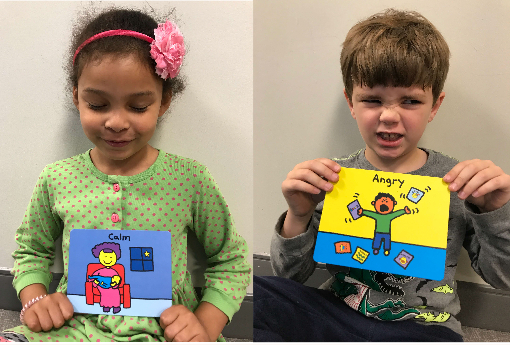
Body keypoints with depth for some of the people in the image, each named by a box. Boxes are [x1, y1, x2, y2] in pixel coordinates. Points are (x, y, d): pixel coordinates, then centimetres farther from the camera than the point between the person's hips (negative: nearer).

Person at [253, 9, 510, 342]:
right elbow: (291, 276, 1)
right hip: (337, 314, 1)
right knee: (256, 294, -24)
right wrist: (298, 218, -18)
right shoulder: (331, 178, -1)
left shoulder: (458, 182, -1)